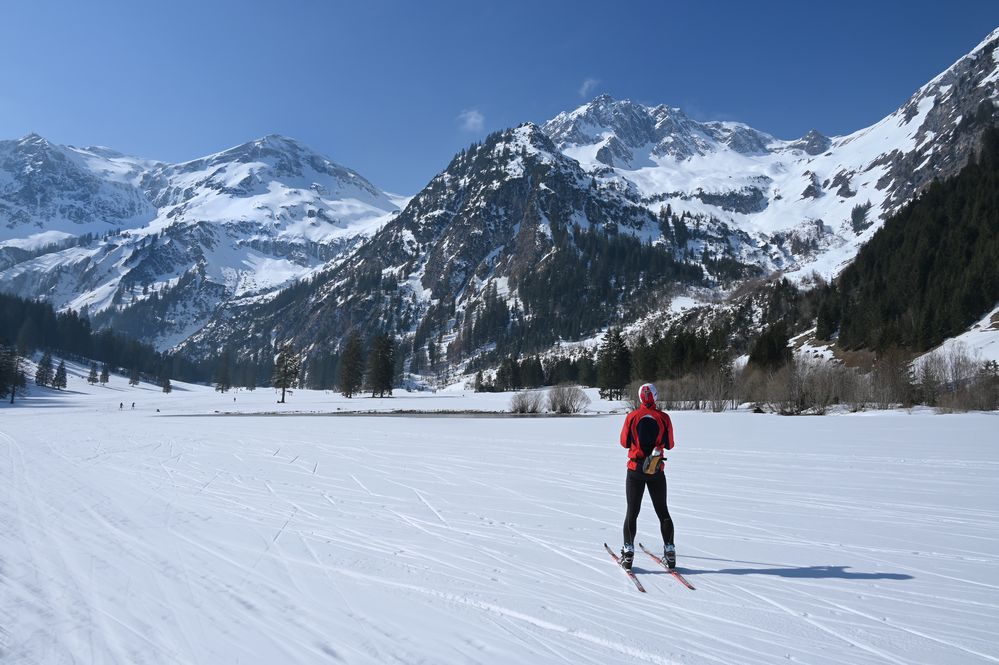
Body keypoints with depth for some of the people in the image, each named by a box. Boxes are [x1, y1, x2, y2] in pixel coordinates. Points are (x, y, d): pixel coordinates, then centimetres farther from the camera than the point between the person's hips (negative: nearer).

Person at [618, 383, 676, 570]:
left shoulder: (632, 416, -7)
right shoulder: (663, 417, -6)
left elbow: (624, 442, 1)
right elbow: (669, 445, 1)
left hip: (635, 470, -1)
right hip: (657, 471, 1)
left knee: (632, 511, 6)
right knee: (662, 511, 12)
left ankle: (628, 551, 3)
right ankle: (669, 550, 9)